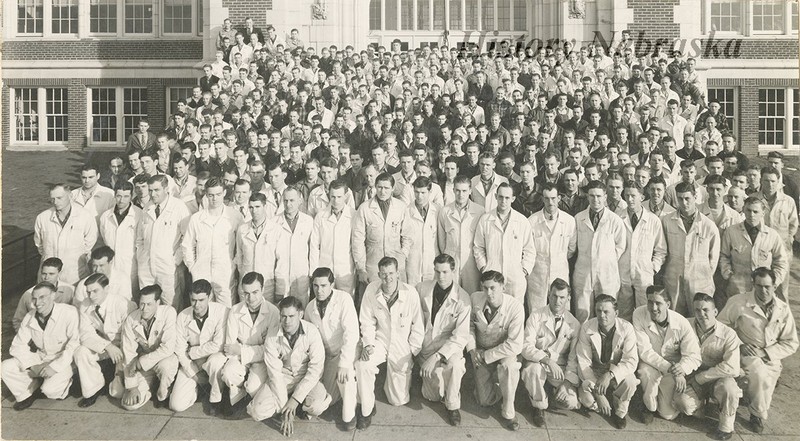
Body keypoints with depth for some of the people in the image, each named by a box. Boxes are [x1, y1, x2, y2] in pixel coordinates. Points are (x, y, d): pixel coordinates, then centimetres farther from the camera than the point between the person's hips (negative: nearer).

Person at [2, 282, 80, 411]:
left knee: (50, 389, -29)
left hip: (63, 360, -6)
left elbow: (75, 343, -23)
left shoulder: (69, 312, -20)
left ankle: (63, 384, 8)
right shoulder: (30, 317, 0)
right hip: (39, 358, 6)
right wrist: (31, 365, -12)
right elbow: (18, 345, 4)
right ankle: (27, 393, 12)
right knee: (6, 367, -10)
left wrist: (55, 366, -27)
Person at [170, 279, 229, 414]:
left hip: (214, 359, -3)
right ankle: (197, 388, 25)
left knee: (216, 360, -39)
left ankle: (216, 400, -12)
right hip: (191, 364, 3)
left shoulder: (221, 311, -19)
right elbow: (180, 351, -3)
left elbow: (218, 345, -24)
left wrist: (191, 351, -13)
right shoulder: (182, 317, -8)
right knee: (177, 405, -9)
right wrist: (196, 375, -10)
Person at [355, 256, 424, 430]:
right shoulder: (371, 290, -13)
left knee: (399, 400, 3)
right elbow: (367, 322, -2)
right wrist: (367, 344, -16)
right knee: (362, 364, -31)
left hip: (402, 347, -1)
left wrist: (411, 353, -5)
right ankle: (366, 410, -9)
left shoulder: (410, 293, -19)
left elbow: (418, 327, -8)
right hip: (380, 342, 1)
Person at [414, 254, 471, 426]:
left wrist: (436, 357, -28)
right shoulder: (422, 289, -4)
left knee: (455, 363, -35)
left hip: (449, 347, -2)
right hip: (425, 347, 2)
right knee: (432, 396, -6)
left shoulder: (462, 299, -13)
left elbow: (461, 336, -18)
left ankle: (453, 406, -10)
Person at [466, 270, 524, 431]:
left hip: (504, 352, -3)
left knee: (508, 365, -38)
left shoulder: (515, 307, -26)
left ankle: (508, 411, -15)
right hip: (481, 353, 3)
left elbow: (515, 345, -27)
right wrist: (472, 350, -10)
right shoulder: (475, 299, -16)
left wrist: (485, 355, -22)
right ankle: (495, 382, 33)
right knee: (484, 401, -2)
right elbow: (469, 325, 2)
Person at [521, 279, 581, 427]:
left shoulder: (574, 324, -2)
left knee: (570, 402, -20)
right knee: (534, 369, -37)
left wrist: (568, 381, -16)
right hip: (537, 363, -2)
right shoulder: (536, 315, -9)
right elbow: (526, 346, -18)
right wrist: (548, 360, -33)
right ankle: (539, 407, -8)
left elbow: (574, 357, -2)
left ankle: (554, 391, 18)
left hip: (560, 367, 2)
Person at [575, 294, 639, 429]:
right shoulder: (586, 328, -16)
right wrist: (598, 394, -25)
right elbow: (583, 363, -17)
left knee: (630, 382, -34)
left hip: (618, 372, 0)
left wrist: (610, 374, -40)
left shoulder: (626, 328, -17)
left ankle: (620, 411, -1)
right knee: (585, 398, -27)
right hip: (594, 372, 0)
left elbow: (631, 361, -21)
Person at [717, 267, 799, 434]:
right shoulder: (738, 303, -12)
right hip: (746, 354, -4)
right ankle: (759, 414, -6)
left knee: (763, 395, 3)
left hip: (770, 358, 4)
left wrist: (765, 352, -13)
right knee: (759, 374, -32)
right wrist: (739, 345, -16)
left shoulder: (783, 309, -2)